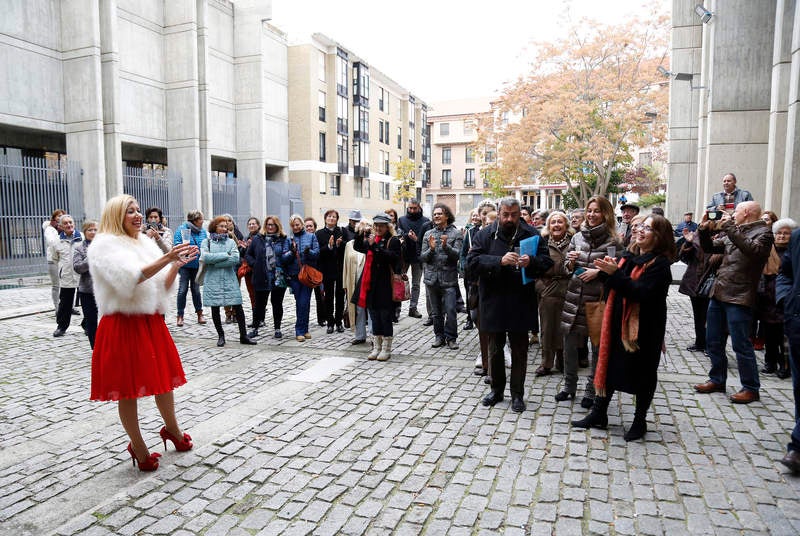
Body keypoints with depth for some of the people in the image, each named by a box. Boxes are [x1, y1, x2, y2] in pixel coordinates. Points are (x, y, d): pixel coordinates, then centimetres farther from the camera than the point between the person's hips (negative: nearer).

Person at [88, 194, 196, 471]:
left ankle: (172, 430, 34)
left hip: (152, 321, 7)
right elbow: (130, 278, -25)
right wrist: (167, 259, -30)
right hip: (123, 325, -6)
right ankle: (138, 447, 18)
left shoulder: (146, 243, 13)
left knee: (164, 377, 14)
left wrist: (176, 265, -6)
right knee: (128, 388, 3)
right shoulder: (104, 246, -8)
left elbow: (163, 286, 11)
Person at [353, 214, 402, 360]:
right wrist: (361, 234, -13)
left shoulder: (393, 241, -5)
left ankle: (386, 349, 12)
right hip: (371, 285, 6)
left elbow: (392, 257, -20)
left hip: (385, 286, -6)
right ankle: (377, 347, 23)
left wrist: (374, 246, -25)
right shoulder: (371, 239, 15)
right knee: (375, 318, 13)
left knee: (385, 317, 1)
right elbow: (357, 247, 4)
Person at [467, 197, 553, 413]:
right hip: (493, 303, 0)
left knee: (519, 351, 9)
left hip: (521, 304, 0)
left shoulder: (531, 234, 1)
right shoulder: (485, 235, 0)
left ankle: (517, 394, 23)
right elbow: (472, 261, -11)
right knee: (495, 349, 14)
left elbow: (547, 262, -3)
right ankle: (497, 389, 31)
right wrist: (500, 260, -25)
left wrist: (531, 262, -25)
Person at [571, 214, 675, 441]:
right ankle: (598, 414, 26)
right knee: (609, 365, 13)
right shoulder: (628, 256, 8)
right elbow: (614, 288, 12)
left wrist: (615, 273, -27)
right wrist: (607, 272, -7)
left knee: (642, 373, 9)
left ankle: (640, 421, 26)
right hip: (618, 323, 7)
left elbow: (642, 292, -26)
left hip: (644, 328, -7)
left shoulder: (659, 263, -14)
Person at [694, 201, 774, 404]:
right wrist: (704, 230, 4)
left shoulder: (763, 232, -5)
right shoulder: (732, 234, 17)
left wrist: (730, 227, -22)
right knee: (713, 342, 14)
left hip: (739, 298, -8)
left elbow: (754, 250, -25)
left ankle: (751, 389, 9)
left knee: (741, 345, -3)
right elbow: (709, 248, 22)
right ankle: (717, 380, 27)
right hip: (718, 294, 8)